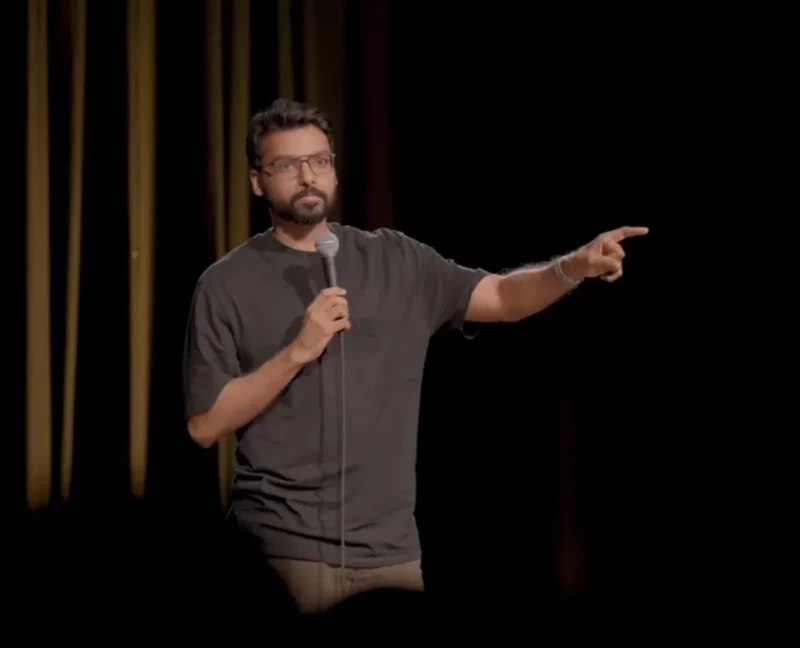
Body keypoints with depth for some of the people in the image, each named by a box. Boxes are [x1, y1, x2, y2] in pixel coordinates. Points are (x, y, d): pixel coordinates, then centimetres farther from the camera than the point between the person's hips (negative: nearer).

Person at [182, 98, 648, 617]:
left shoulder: (396, 261, 8)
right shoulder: (227, 285, 0)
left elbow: (502, 296, 0)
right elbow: (205, 426, -5)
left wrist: (575, 266, -19)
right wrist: (297, 352, -15)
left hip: (389, 549, 3)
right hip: (282, 549, -3)